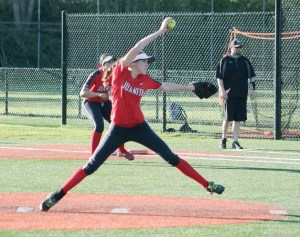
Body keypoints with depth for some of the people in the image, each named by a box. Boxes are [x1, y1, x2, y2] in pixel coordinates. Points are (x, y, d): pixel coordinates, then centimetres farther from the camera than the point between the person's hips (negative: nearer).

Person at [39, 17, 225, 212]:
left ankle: (207, 185, 6)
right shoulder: (120, 72, -10)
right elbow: (136, 49, -20)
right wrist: (160, 32, -20)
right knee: (91, 166, -4)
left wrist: (188, 87, 21)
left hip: (139, 127, 4)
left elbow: (165, 86, 21)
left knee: (172, 158, 2)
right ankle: (58, 195, 2)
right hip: (118, 128, -4)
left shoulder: (145, 80, 3)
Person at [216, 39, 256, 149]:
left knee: (238, 119, 2)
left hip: (242, 94, 3)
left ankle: (235, 141, 3)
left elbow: (251, 76, 15)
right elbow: (219, 77, -2)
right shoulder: (225, 60, 1)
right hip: (229, 94, -3)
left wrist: (253, 89, 5)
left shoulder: (245, 61, 12)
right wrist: (222, 91, -11)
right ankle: (223, 139, 13)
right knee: (227, 118, -3)